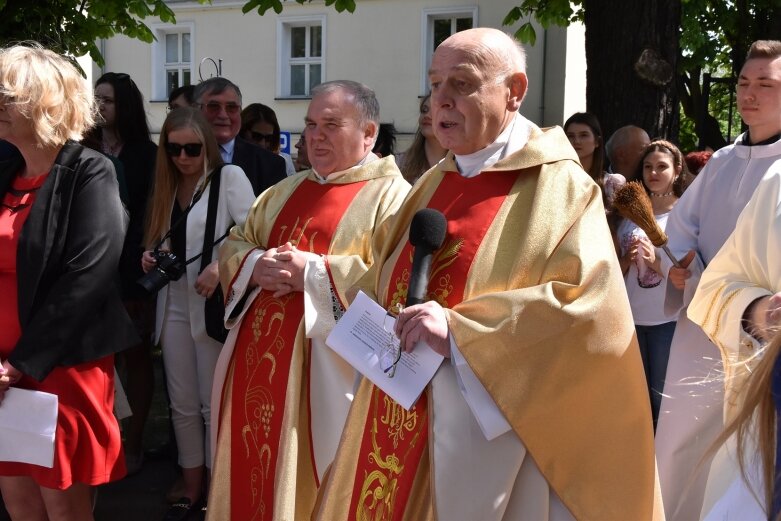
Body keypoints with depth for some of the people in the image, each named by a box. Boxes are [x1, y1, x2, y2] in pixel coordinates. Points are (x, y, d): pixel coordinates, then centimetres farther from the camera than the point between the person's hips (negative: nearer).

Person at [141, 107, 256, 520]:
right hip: (174, 304, 6)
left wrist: (221, 268, -26)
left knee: (214, 405, 2)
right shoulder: (168, 187, 13)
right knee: (183, 405, 10)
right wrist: (151, 256, -1)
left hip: (213, 304, -6)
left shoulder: (229, 177, -5)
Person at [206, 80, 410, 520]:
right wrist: (255, 265, -4)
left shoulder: (390, 194, -6)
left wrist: (315, 272, -19)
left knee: (307, 479, 1)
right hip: (259, 351, 7)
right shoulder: (287, 191, 18)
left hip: (325, 363, -7)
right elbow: (235, 245, 20)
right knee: (253, 465, 13)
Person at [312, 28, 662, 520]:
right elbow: (384, 284, 21)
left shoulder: (559, 187, -9)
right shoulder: (433, 185, 12)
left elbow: (593, 306, -22)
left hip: (494, 434, -6)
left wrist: (459, 329, -24)